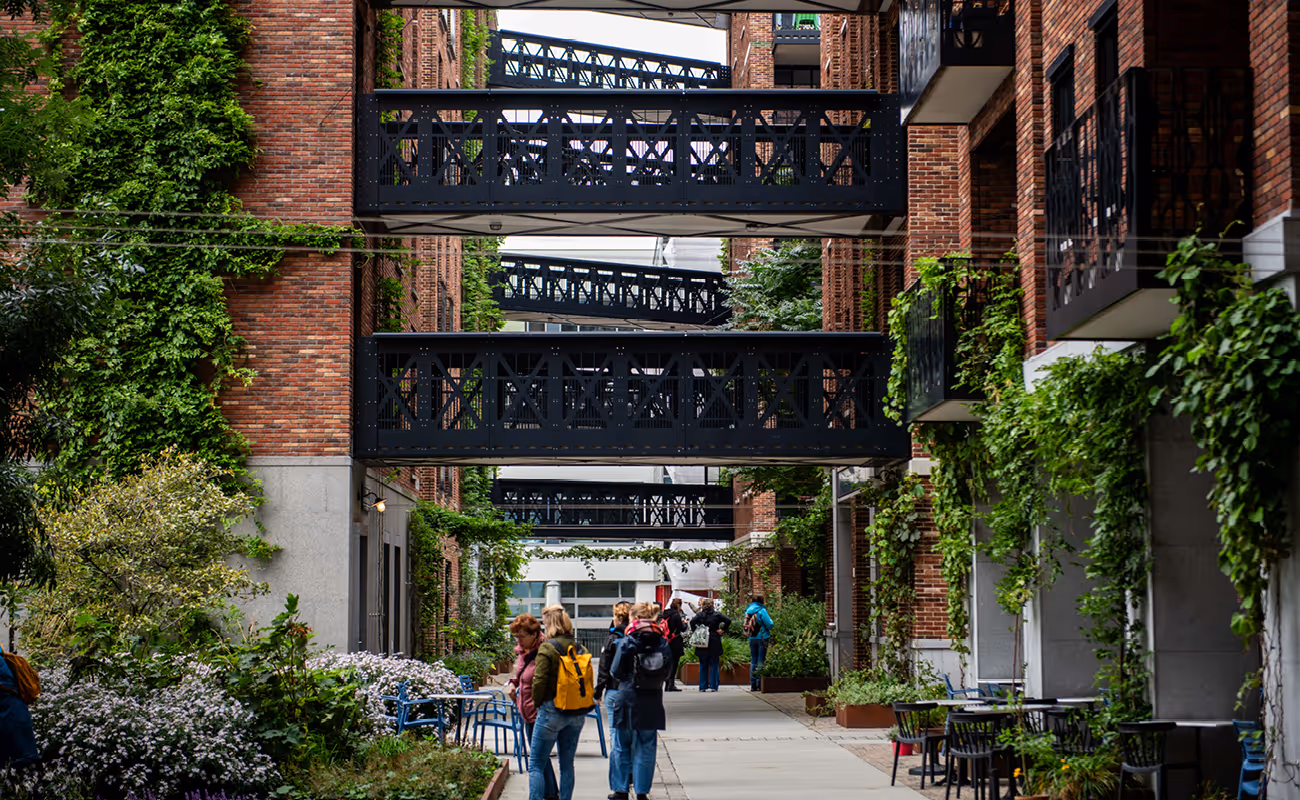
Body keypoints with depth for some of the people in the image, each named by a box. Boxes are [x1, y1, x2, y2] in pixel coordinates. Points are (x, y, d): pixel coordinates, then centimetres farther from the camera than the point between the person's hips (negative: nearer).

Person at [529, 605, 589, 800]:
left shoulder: (547, 648, -12)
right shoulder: (579, 648, 6)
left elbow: (539, 681, -15)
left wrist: (537, 703, 1)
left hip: (552, 711, -6)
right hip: (577, 713, 6)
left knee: (536, 764, 0)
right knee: (567, 764, 13)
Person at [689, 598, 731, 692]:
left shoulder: (700, 615, 1)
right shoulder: (717, 614, -2)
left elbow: (692, 622, -14)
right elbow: (728, 621, -12)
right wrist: (723, 630, -2)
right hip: (714, 644, -1)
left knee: (703, 665, 8)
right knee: (714, 665, 6)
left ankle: (703, 686, 8)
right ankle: (714, 686, 3)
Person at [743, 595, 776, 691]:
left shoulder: (748, 611, 6)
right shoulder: (761, 611, -11)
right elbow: (769, 625, -11)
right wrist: (772, 624, 9)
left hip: (752, 639, 5)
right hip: (762, 638, -5)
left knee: (753, 661, 10)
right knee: (761, 661, -1)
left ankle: (753, 685, 9)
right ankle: (760, 684, -4)